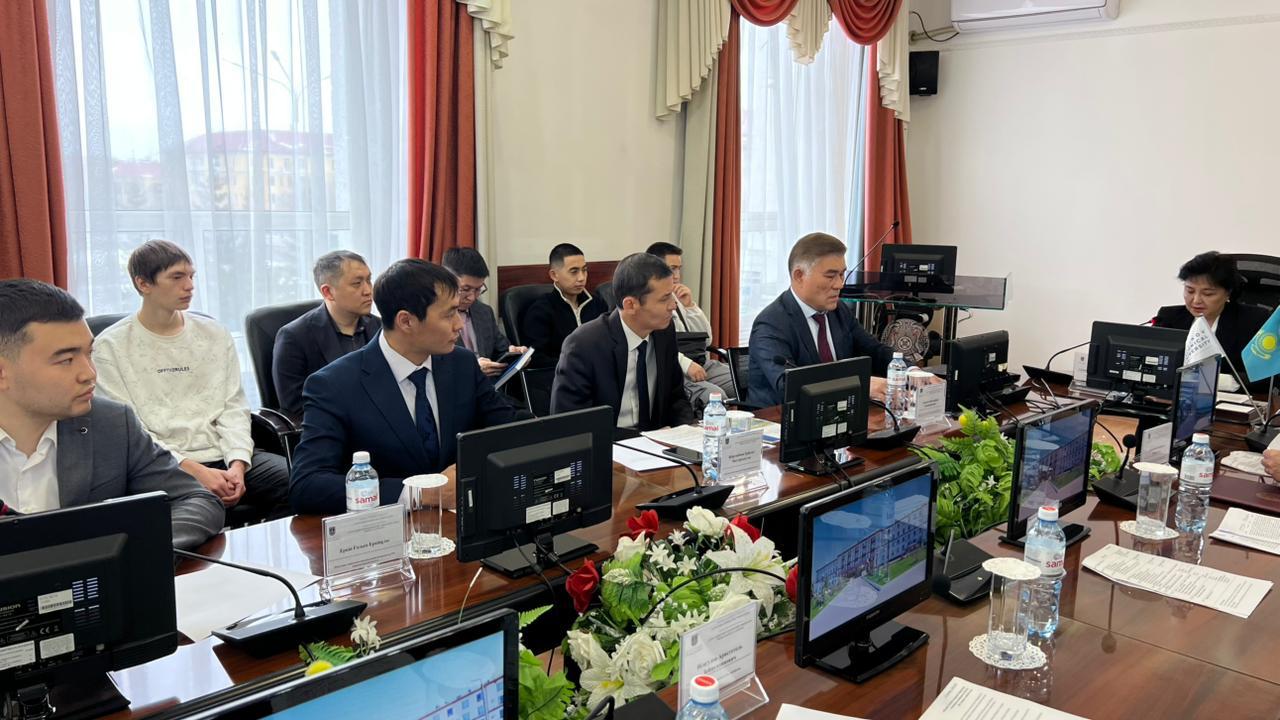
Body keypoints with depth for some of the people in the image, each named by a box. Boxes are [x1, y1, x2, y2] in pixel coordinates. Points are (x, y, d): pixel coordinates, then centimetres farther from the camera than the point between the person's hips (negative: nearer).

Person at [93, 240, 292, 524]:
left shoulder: (215, 335, 13)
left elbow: (233, 408, 9)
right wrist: (193, 471, -16)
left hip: (224, 455, 4)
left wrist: (237, 465, -10)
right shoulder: (111, 347, 2)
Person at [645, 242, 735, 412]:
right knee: (714, 396, -30)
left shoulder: (677, 295, 17)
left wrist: (690, 305, 2)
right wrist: (686, 364, -29)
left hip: (703, 364, 7)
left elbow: (706, 339, 15)